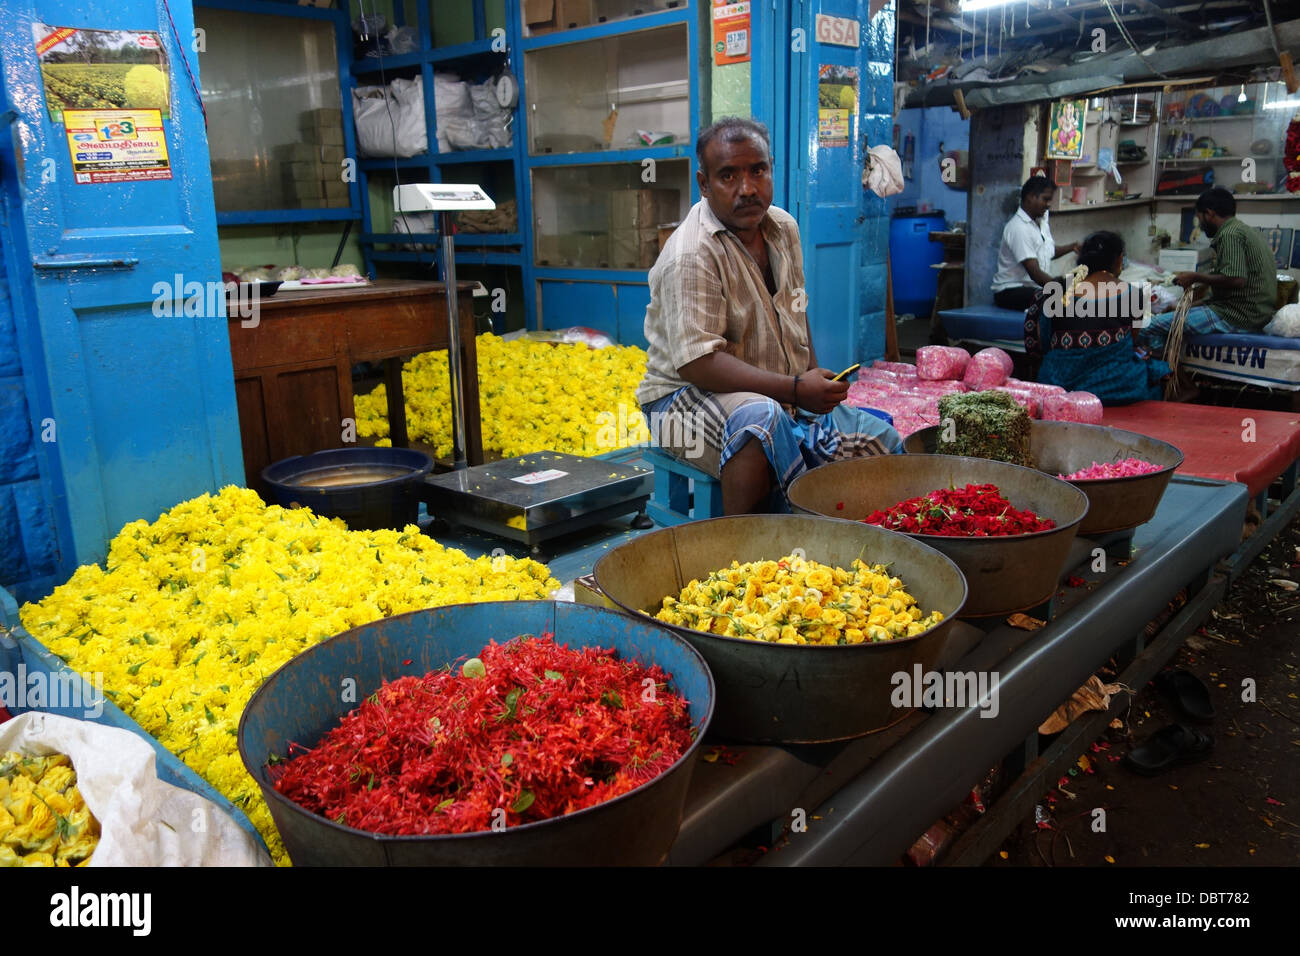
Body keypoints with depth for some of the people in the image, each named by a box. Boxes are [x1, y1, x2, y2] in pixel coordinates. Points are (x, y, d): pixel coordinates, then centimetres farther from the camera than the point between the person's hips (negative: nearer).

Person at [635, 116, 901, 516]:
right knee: (761, 420, -40)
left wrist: (817, 383, 7)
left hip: (786, 397, 8)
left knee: (885, 444, 1)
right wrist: (795, 389, -29)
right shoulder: (691, 256, -21)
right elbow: (697, 363, -27)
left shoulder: (784, 228, 6)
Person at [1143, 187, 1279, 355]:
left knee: (1152, 327, -17)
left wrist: (1196, 277, -12)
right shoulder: (1244, 229, 19)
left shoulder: (1230, 234, -14)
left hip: (1239, 314, -11)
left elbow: (1236, 279, -25)